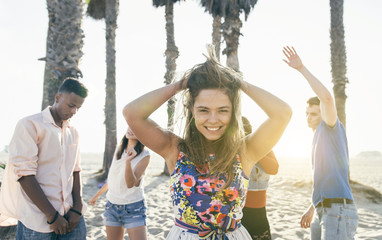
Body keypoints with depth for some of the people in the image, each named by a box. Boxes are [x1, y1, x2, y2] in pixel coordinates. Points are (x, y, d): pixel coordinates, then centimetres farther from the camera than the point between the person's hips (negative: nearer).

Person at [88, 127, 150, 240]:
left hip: (133, 208, -5)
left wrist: (128, 161, -35)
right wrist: (97, 195, 25)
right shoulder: (119, 149, 5)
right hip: (112, 206, 5)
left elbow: (130, 183, -21)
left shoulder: (144, 155, -12)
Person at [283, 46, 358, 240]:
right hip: (323, 212, 10)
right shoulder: (318, 139, 26)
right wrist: (311, 209, 28)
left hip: (338, 211, -10)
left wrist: (302, 68, -19)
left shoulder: (332, 129, 0)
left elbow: (327, 97, -21)